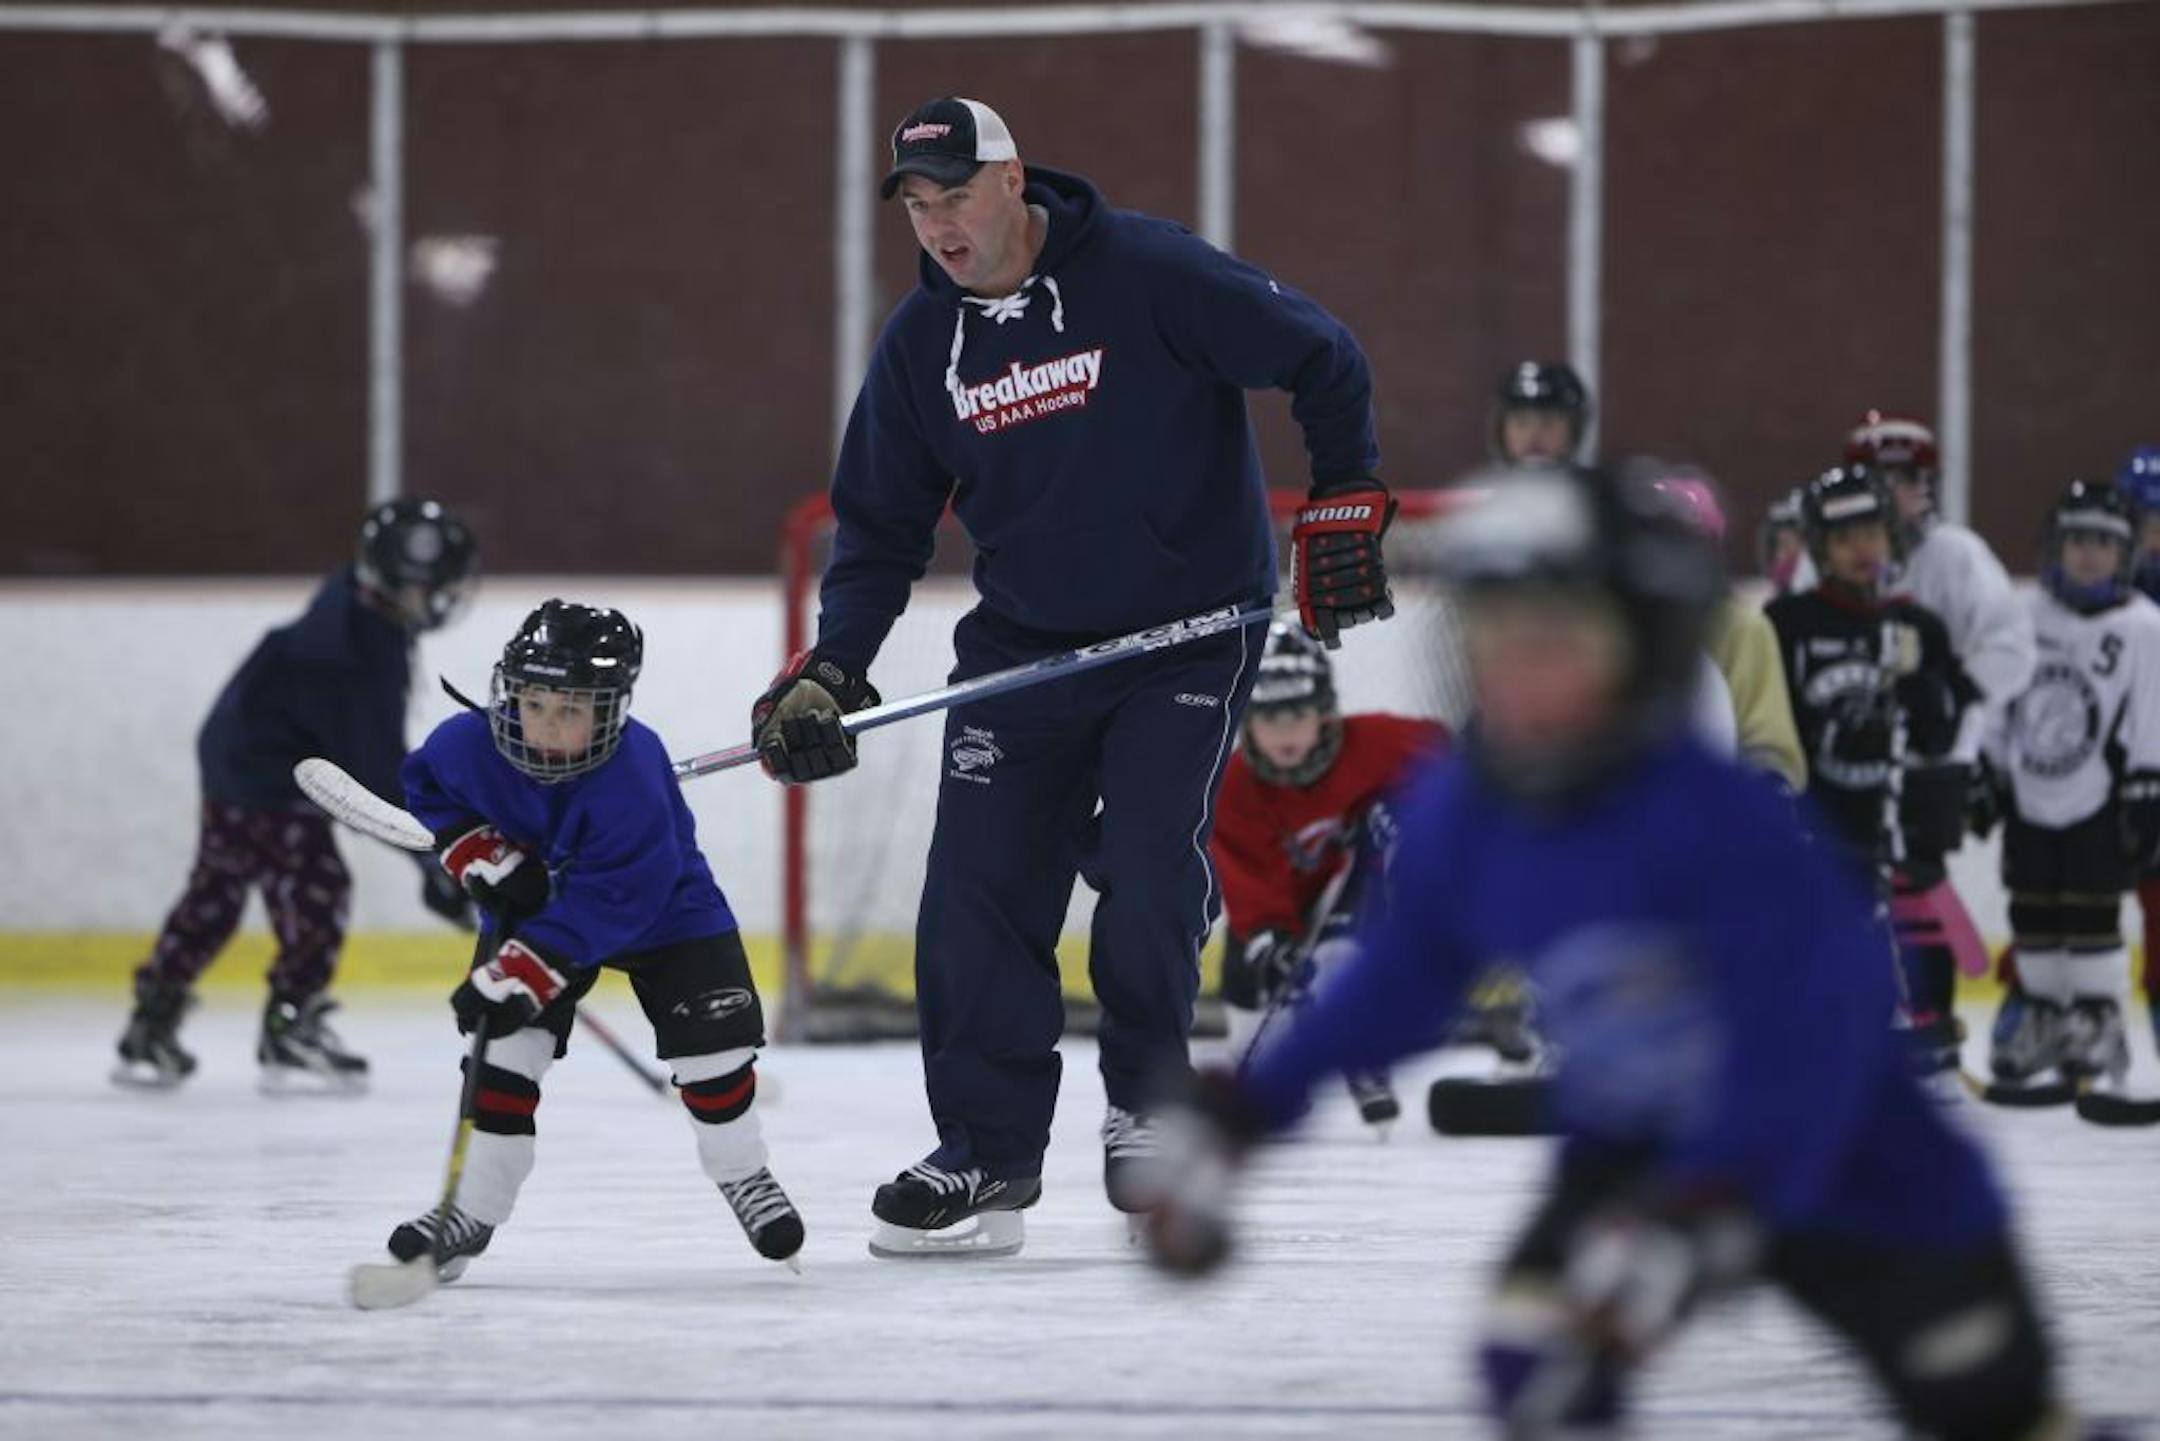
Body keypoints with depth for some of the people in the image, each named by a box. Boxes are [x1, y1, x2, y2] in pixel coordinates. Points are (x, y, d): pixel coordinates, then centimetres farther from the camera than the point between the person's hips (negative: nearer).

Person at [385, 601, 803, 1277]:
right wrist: (483, 857, -17)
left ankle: (743, 1174, 20)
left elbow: (605, 905, -38)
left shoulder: (631, 780, -38)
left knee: (711, 1039, -7)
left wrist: (514, 976, -42)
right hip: (535, 901, 3)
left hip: (661, 909, -3)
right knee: (506, 1043, -11)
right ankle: (472, 1205, -3)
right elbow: (427, 786, -1)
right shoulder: (471, 745, -26)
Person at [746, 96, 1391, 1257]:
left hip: (1191, 629, -5)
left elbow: (1320, 356, -10)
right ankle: (986, 1155, 7)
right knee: (978, 887, -4)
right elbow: (881, 521, 8)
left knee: (1149, 869, -15)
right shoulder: (920, 344, 1)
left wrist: (1345, 501, -12)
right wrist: (830, 670, -2)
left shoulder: (1149, 275, -17)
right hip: (1024, 637, 5)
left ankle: (1145, 1105, 10)